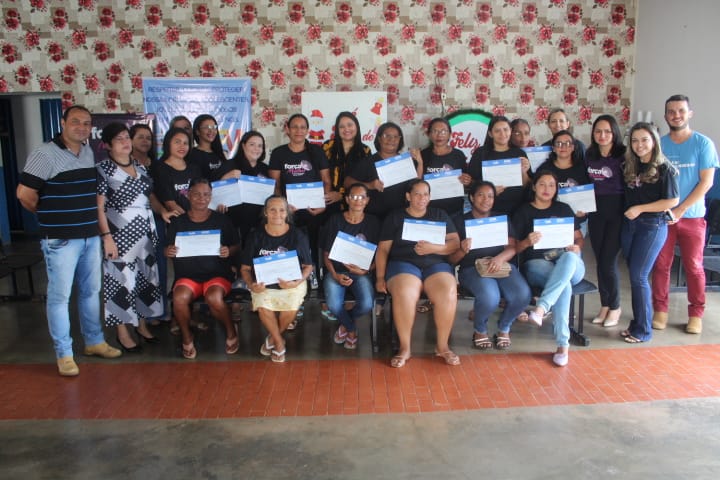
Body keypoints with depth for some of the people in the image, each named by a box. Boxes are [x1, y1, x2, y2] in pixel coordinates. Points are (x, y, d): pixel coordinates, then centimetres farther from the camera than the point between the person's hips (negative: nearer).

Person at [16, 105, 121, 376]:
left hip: (91, 236, 7)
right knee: (60, 296, 2)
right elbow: (24, 194, -13)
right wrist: (49, 215, 0)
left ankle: (94, 341, 30)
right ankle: (64, 354, 13)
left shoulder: (89, 153, 9)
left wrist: (87, 213, 8)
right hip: (60, 239, -6)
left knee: (91, 291, 16)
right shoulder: (45, 154, -11)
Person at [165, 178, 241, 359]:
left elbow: (237, 246, 8)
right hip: (187, 275, 1)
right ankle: (187, 337, -3)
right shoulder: (177, 222, 8)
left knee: (214, 298, -33)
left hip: (218, 273, -1)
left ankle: (231, 332, -2)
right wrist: (168, 252, -12)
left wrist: (229, 251, -15)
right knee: (179, 298, -31)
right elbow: (168, 249, 13)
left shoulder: (222, 220, 5)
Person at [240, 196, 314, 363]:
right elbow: (245, 268, 6)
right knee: (263, 308, -30)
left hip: (292, 282, -1)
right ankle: (279, 342, 0)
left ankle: (273, 338, 5)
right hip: (264, 283, 1)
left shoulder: (297, 235, -1)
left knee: (291, 308, -30)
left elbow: (308, 266, 4)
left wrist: (297, 282, -16)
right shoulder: (256, 236, 2)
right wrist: (251, 285, -15)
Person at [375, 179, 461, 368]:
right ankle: (405, 348, -18)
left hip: (436, 264, 2)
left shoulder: (440, 215, 18)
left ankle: (442, 346, -12)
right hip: (403, 264, -1)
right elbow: (383, 249, 8)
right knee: (404, 295, -36)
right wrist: (380, 277, -5)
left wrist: (433, 248, -12)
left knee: (448, 294, -31)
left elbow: (455, 243, 7)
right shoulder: (395, 217, 14)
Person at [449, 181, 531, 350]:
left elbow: (512, 247, 6)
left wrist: (500, 258, -16)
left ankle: (504, 328, 5)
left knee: (523, 295, -28)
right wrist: (463, 250, -19)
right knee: (490, 297, -35)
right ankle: (480, 331, -1)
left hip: (502, 265, 3)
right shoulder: (459, 221, 10)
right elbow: (452, 258, 4)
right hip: (472, 268, -3)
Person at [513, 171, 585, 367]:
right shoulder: (524, 212, 10)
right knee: (564, 283, -38)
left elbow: (579, 238, 19)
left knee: (569, 257, -38)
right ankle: (563, 344, -38)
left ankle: (541, 308, -47)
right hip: (537, 264, -2)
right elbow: (514, 247, 5)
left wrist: (577, 247, -6)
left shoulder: (564, 209, 20)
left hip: (570, 264, 3)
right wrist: (528, 242, -17)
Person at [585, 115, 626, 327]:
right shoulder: (589, 155, 6)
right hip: (595, 211, 5)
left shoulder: (623, 155, -9)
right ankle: (605, 304, 24)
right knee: (600, 261, 10)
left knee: (608, 261, -4)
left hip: (617, 212, -5)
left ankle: (615, 306, 16)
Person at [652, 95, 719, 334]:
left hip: (692, 216, -1)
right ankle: (660, 310, 15)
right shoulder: (659, 144, 4)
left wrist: (680, 210, -12)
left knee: (694, 266, 5)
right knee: (661, 265, 4)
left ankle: (696, 314, 17)